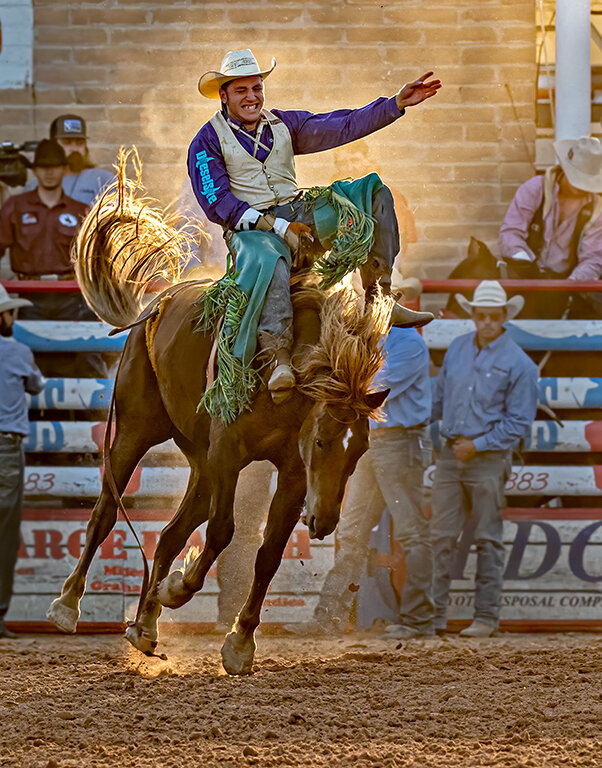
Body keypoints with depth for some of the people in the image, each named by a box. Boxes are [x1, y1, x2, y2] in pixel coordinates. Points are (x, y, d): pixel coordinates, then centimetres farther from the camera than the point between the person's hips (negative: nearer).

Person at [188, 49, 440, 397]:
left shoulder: (283, 123, 14)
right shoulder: (207, 142, -1)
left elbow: (340, 127, 8)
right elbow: (218, 204, -10)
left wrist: (398, 103, -3)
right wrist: (277, 227, -19)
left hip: (299, 213, 6)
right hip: (250, 226, -6)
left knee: (375, 193, -7)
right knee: (275, 264, -43)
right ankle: (280, 361, -53)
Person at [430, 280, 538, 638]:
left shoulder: (519, 364, -7)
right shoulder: (457, 348, 9)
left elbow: (519, 422, -8)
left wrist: (478, 445, -12)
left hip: (489, 458, -4)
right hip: (451, 454, 4)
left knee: (488, 539, 2)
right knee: (441, 535, 2)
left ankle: (487, 616, 8)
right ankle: (434, 614, 6)